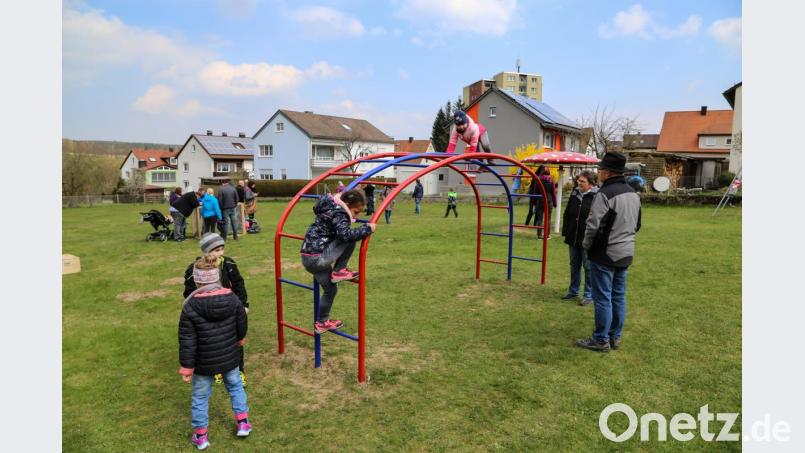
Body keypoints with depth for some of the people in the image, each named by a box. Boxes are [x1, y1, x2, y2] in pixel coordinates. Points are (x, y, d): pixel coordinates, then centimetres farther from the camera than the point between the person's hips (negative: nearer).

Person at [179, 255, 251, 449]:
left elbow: (187, 341, -16)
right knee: (235, 385, 26)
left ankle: (200, 435, 30)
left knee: (200, 395, 18)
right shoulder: (232, 298, -11)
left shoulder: (190, 307, -20)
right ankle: (243, 422, 32)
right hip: (229, 358, 2)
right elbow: (242, 325, 2)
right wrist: (239, 340, 24)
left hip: (204, 362, -2)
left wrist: (186, 367, -6)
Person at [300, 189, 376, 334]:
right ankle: (339, 271, -3)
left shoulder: (331, 206, 13)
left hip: (308, 257, 10)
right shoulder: (339, 213, -16)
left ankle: (321, 322, 30)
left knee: (330, 289, 21)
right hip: (318, 258, -10)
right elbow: (346, 235, -33)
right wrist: (367, 229, -26)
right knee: (351, 240, -12)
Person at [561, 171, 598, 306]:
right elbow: (567, 214, 14)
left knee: (588, 266, 4)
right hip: (573, 237, 6)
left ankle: (589, 295, 16)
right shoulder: (574, 193, 7)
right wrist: (565, 231, 9)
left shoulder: (597, 196, -13)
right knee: (574, 265, 17)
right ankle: (573, 292, 31)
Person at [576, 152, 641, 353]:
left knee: (603, 298, 0)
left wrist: (587, 245, -4)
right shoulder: (633, 194, 10)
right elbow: (636, 224, 18)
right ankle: (615, 337, 23)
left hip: (605, 254, -8)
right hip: (626, 253, 8)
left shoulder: (605, 193, -19)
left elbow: (593, 225, -20)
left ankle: (601, 340, 7)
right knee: (619, 296, 14)